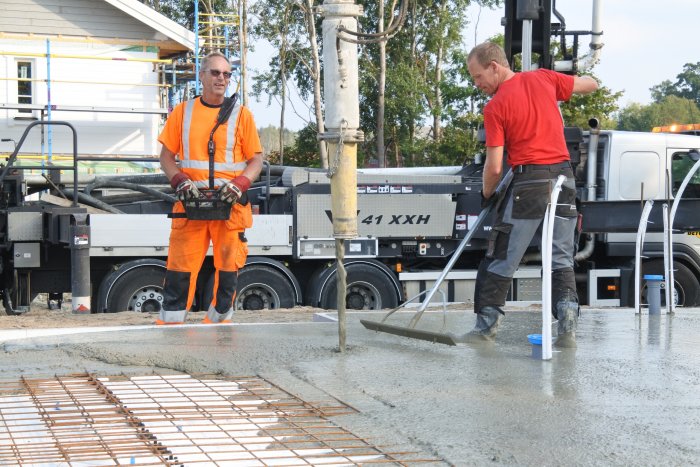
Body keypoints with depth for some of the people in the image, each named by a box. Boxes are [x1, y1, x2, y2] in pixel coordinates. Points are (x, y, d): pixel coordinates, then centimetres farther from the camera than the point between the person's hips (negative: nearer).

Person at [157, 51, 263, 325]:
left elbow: (256, 159, 7)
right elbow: (166, 156, 10)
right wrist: (180, 181, -8)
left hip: (230, 205, 0)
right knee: (180, 269, -3)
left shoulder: (241, 115, 8)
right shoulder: (183, 112, 10)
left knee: (228, 269, 2)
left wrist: (239, 185, -11)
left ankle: (218, 323, 13)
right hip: (190, 202, 0)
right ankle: (170, 327, 2)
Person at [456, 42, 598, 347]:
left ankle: (486, 326, 11)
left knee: (501, 259, 5)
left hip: (528, 183, -5)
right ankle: (568, 328, 0)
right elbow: (590, 85, 19)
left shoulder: (495, 107, -8)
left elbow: (495, 167, -10)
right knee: (562, 259, 9)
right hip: (564, 177, 5)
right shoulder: (544, 79, 6)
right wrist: (560, 85, 35)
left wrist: (487, 195, 8)